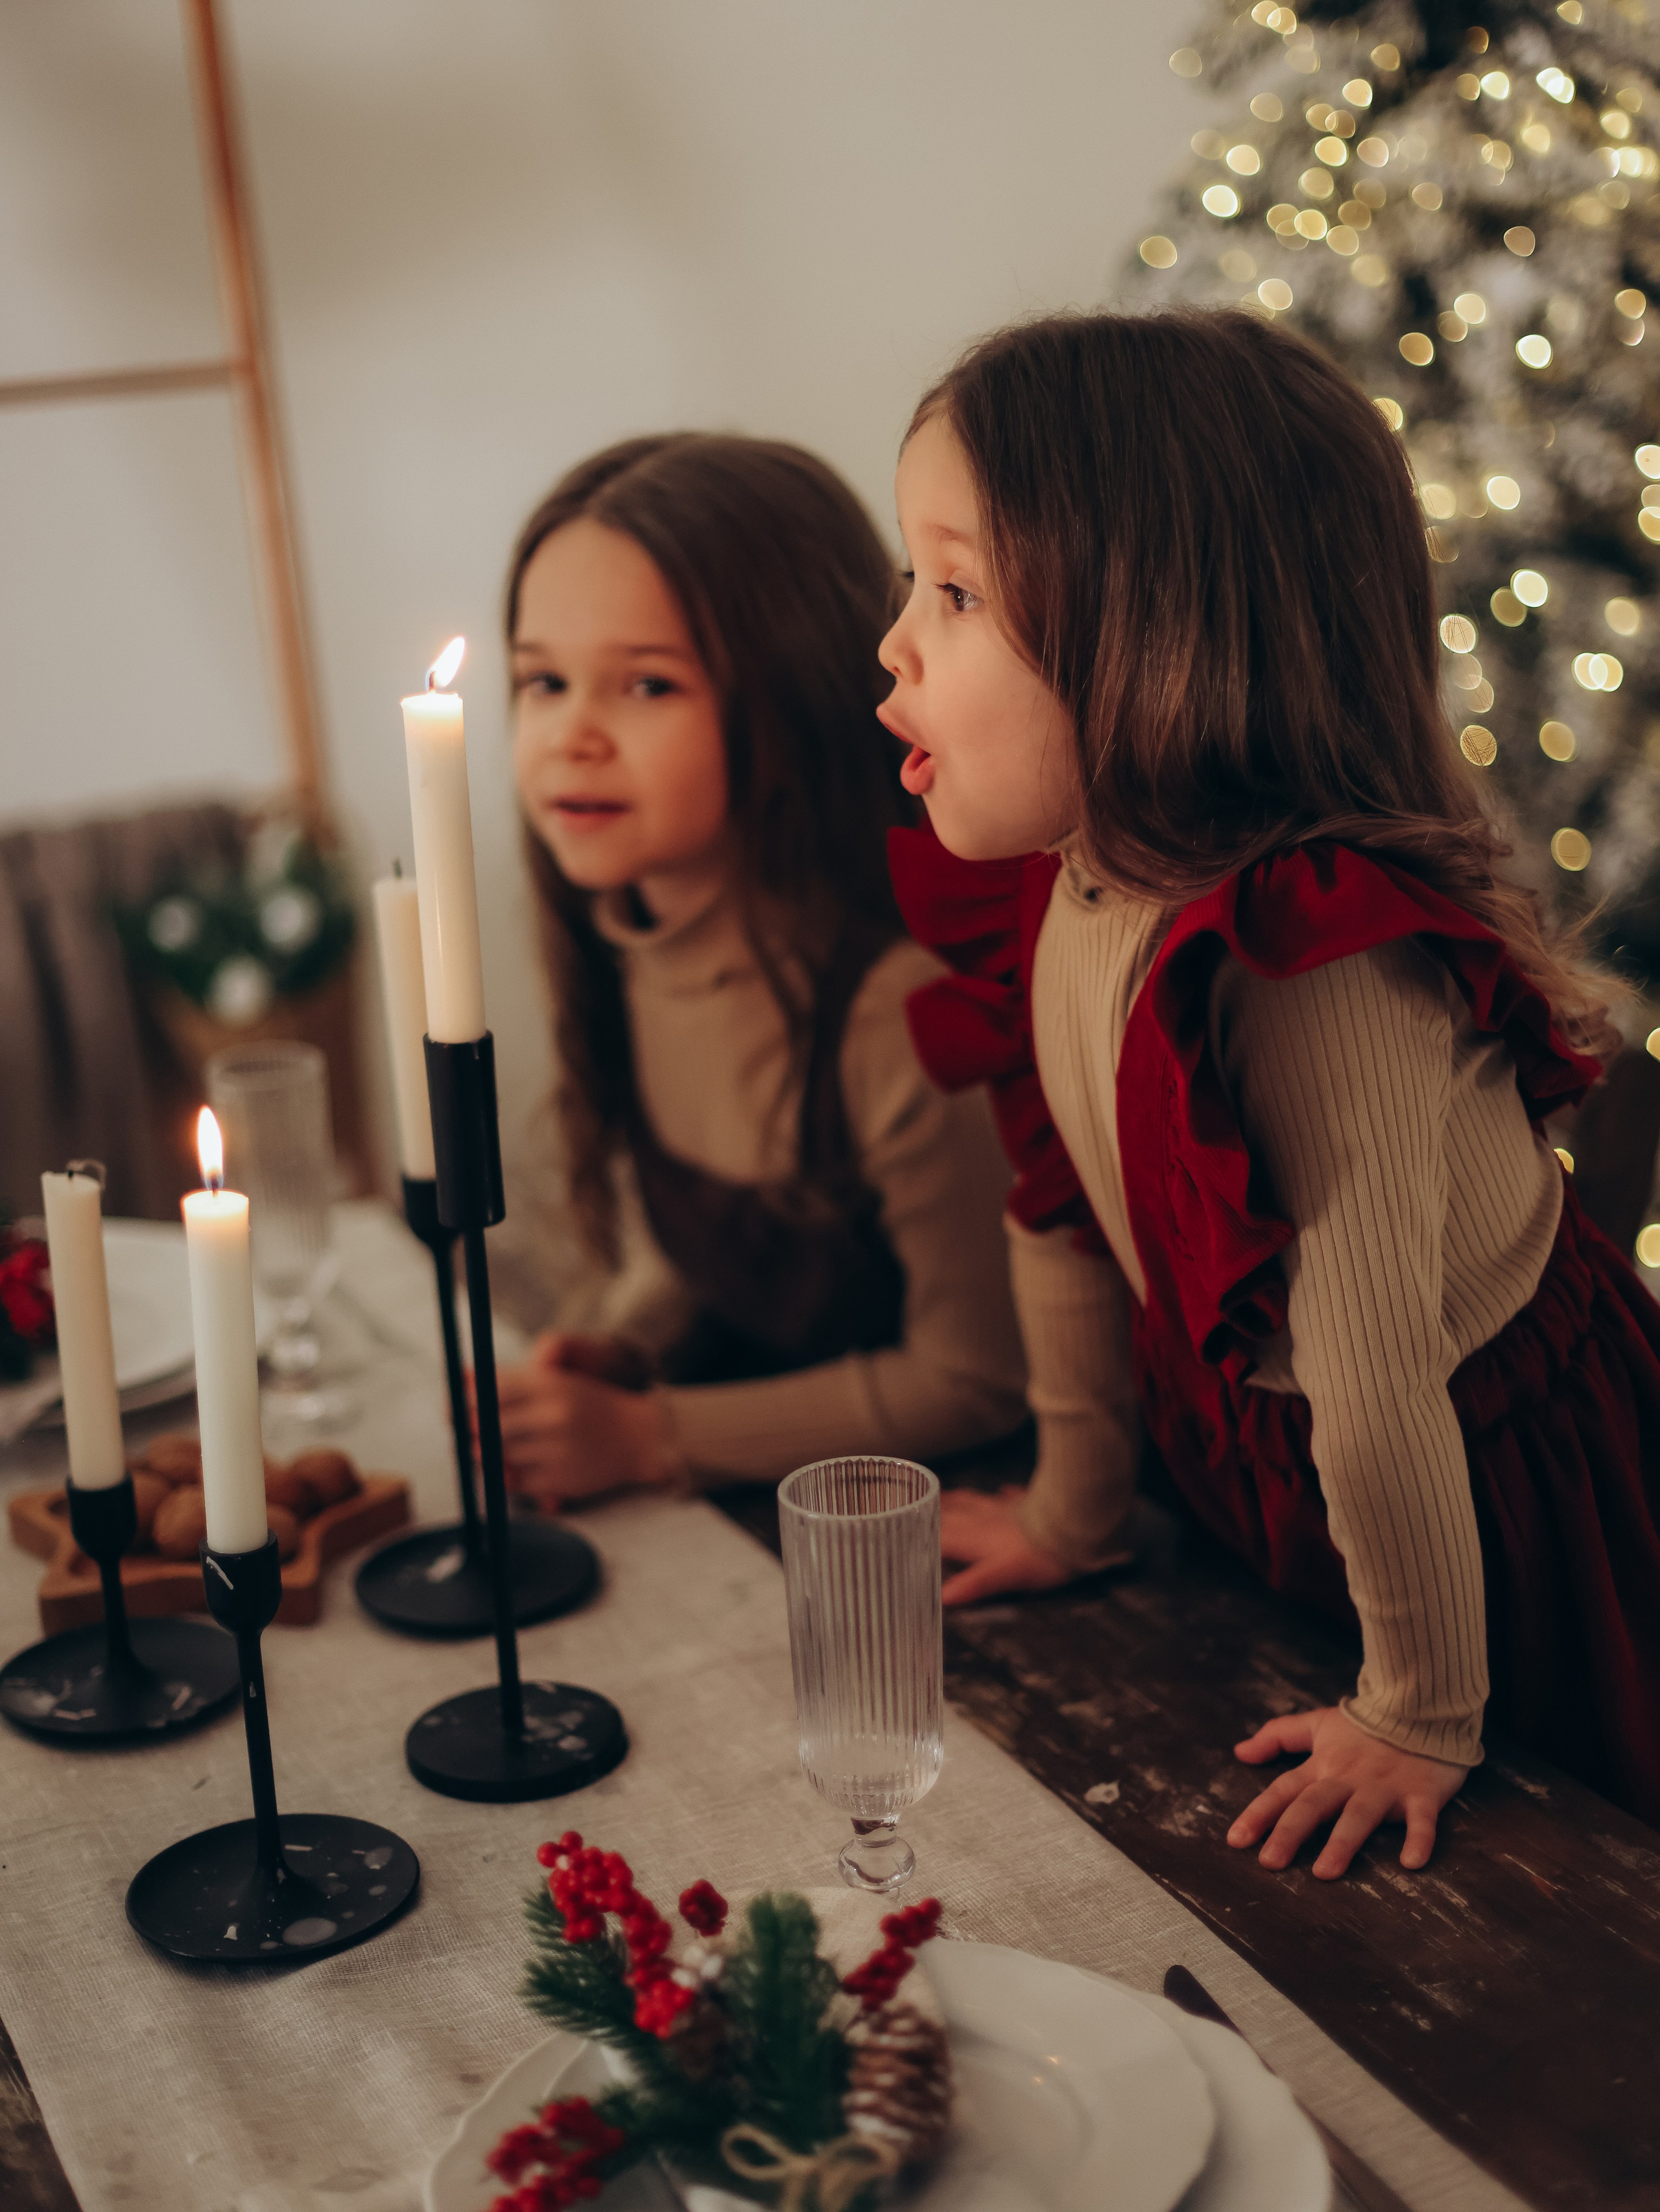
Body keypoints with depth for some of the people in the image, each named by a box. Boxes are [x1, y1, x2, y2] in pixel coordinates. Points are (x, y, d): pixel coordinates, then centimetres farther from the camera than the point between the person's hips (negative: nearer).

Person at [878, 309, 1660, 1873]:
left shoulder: (1314, 966, -38)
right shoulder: (1059, 887, -11)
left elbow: (1377, 1376, -31)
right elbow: (1067, 1208, 1)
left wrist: (1421, 1713, -21)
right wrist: (1070, 1512, 11)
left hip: (1490, 1479, -7)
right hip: (1256, 1452, 7)